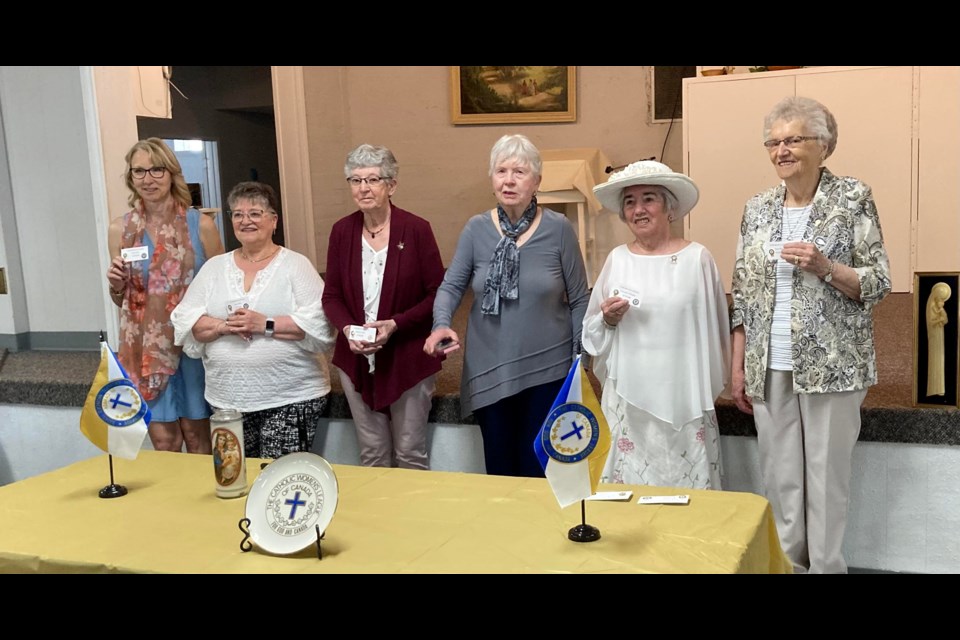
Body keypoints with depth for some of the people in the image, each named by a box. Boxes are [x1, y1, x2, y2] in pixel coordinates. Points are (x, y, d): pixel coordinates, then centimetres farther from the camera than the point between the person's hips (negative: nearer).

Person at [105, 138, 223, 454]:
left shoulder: (200, 225, -4)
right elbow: (121, 300, 13)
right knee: (164, 443, 6)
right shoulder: (119, 229, 3)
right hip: (146, 346, 2)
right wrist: (115, 285, -8)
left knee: (197, 437, 7)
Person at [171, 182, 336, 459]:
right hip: (228, 399, 4)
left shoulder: (296, 265, 0)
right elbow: (184, 322, 4)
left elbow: (320, 323, -11)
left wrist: (265, 325, -18)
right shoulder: (215, 267, 11)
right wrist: (223, 326, -13)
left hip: (291, 397, -3)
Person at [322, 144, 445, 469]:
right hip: (356, 360, 3)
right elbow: (331, 295, 6)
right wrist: (347, 329, -13)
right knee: (371, 454, 14)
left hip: (409, 359, -3)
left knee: (410, 454, 8)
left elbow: (437, 294, -8)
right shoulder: (342, 231, 1)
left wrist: (395, 324, -19)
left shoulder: (416, 229, -10)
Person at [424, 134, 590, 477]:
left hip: (547, 370, -2)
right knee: (499, 468, 16)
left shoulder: (558, 229, -7)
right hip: (489, 371, 2)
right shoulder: (476, 229, -3)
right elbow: (452, 285, 2)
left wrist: (580, 362, -2)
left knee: (538, 468, 8)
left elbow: (579, 300, -1)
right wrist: (441, 324, -19)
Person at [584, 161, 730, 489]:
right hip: (629, 396, 2)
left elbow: (714, 328, 2)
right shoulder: (617, 259, 5)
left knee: (686, 484, 4)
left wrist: (711, 387, 6)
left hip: (684, 397, -2)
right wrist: (608, 320, -9)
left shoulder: (697, 257, -4)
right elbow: (590, 333, 11)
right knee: (631, 487, 7)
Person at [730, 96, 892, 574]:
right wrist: (738, 368, 7)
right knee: (779, 477, 9)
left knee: (826, 476, 3)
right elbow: (743, 296, 10)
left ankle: (825, 566, 18)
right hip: (769, 369, 4)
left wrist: (825, 268, -20)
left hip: (830, 366, -3)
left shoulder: (853, 198, -3)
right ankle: (789, 564, 25)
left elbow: (878, 283, -2)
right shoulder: (757, 209, 8)